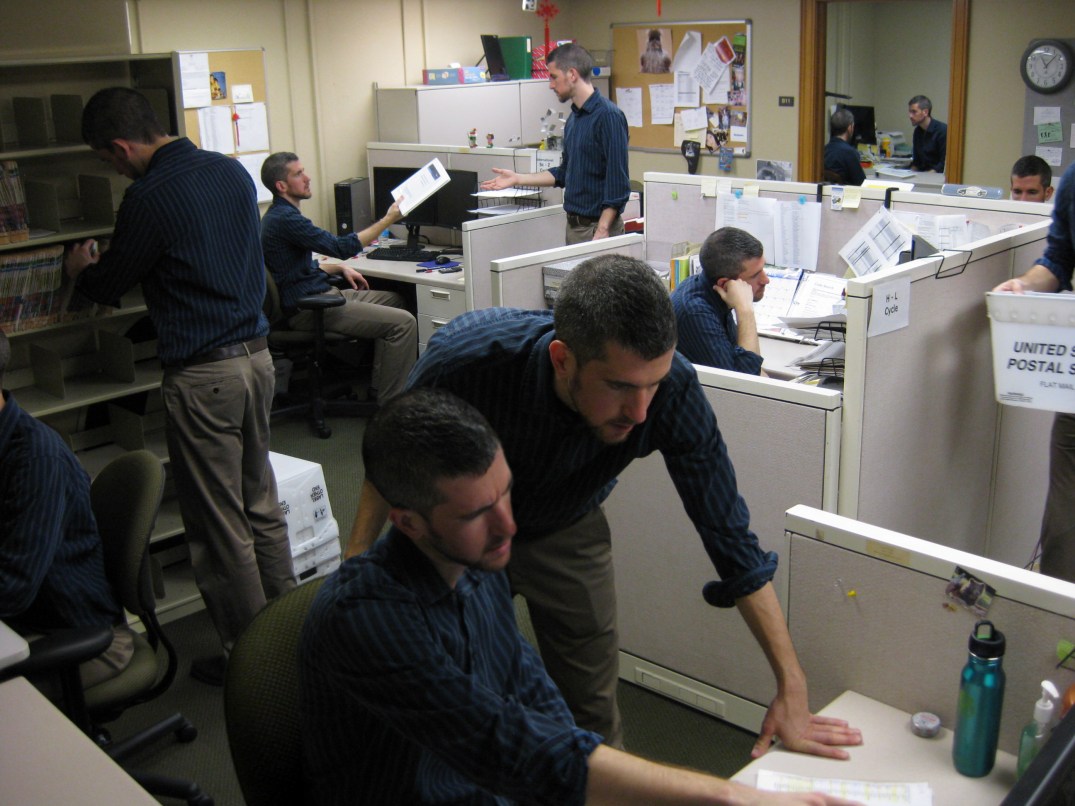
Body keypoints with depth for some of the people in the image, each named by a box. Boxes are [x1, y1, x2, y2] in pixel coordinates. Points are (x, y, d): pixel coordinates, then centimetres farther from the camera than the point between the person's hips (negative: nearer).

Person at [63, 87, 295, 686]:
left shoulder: (149, 198, -16)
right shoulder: (232, 171, 8)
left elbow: (108, 285, -2)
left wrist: (82, 269, 22)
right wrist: (108, 267, 31)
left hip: (203, 374, -8)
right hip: (257, 354, 8)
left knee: (218, 524, 4)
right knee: (262, 504, 19)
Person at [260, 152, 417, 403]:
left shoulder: (280, 215, 16)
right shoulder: (284, 218, -19)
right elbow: (342, 247, -21)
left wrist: (340, 268, 14)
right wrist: (388, 220, -13)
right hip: (307, 309, -11)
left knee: (394, 300, 20)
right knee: (404, 322, -18)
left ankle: (379, 389, 19)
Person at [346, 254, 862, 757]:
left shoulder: (672, 387, -34)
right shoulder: (466, 357, -37)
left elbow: (729, 533, -24)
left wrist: (791, 687, -24)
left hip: (566, 531, 1)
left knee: (592, 715, 7)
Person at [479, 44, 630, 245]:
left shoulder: (608, 115, -15)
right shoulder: (574, 118, 13)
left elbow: (618, 183, -19)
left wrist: (601, 232, -24)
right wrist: (517, 179, 18)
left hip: (597, 227, -9)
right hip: (573, 226, 9)